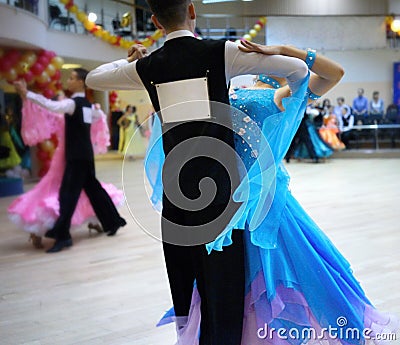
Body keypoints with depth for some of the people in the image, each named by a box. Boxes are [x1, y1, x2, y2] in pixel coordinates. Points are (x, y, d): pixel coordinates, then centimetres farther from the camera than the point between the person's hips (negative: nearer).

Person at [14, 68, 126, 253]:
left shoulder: (73, 103, -15)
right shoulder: (87, 104, 12)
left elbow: (52, 105, -32)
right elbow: (98, 114, 33)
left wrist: (26, 93, -34)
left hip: (77, 155, -9)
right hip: (85, 154, 9)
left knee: (68, 193, -8)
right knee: (93, 188, 17)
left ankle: (62, 236, -7)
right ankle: (113, 221, 26)